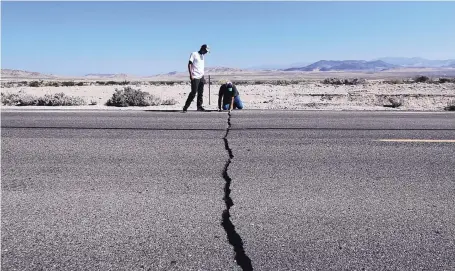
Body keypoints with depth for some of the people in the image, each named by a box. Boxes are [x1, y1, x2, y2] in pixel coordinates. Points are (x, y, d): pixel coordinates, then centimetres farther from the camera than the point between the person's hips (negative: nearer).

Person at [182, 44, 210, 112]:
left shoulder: (202, 56, 20)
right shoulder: (194, 54, -2)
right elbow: (189, 64, -7)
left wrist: (203, 76, 17)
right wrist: (191, 75, -16)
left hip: (201, 77, 8)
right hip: (195, 77, -7)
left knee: (200, 93, 4)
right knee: (193, 92, -11)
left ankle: (199, 106, 9)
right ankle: (186, 107, -4)